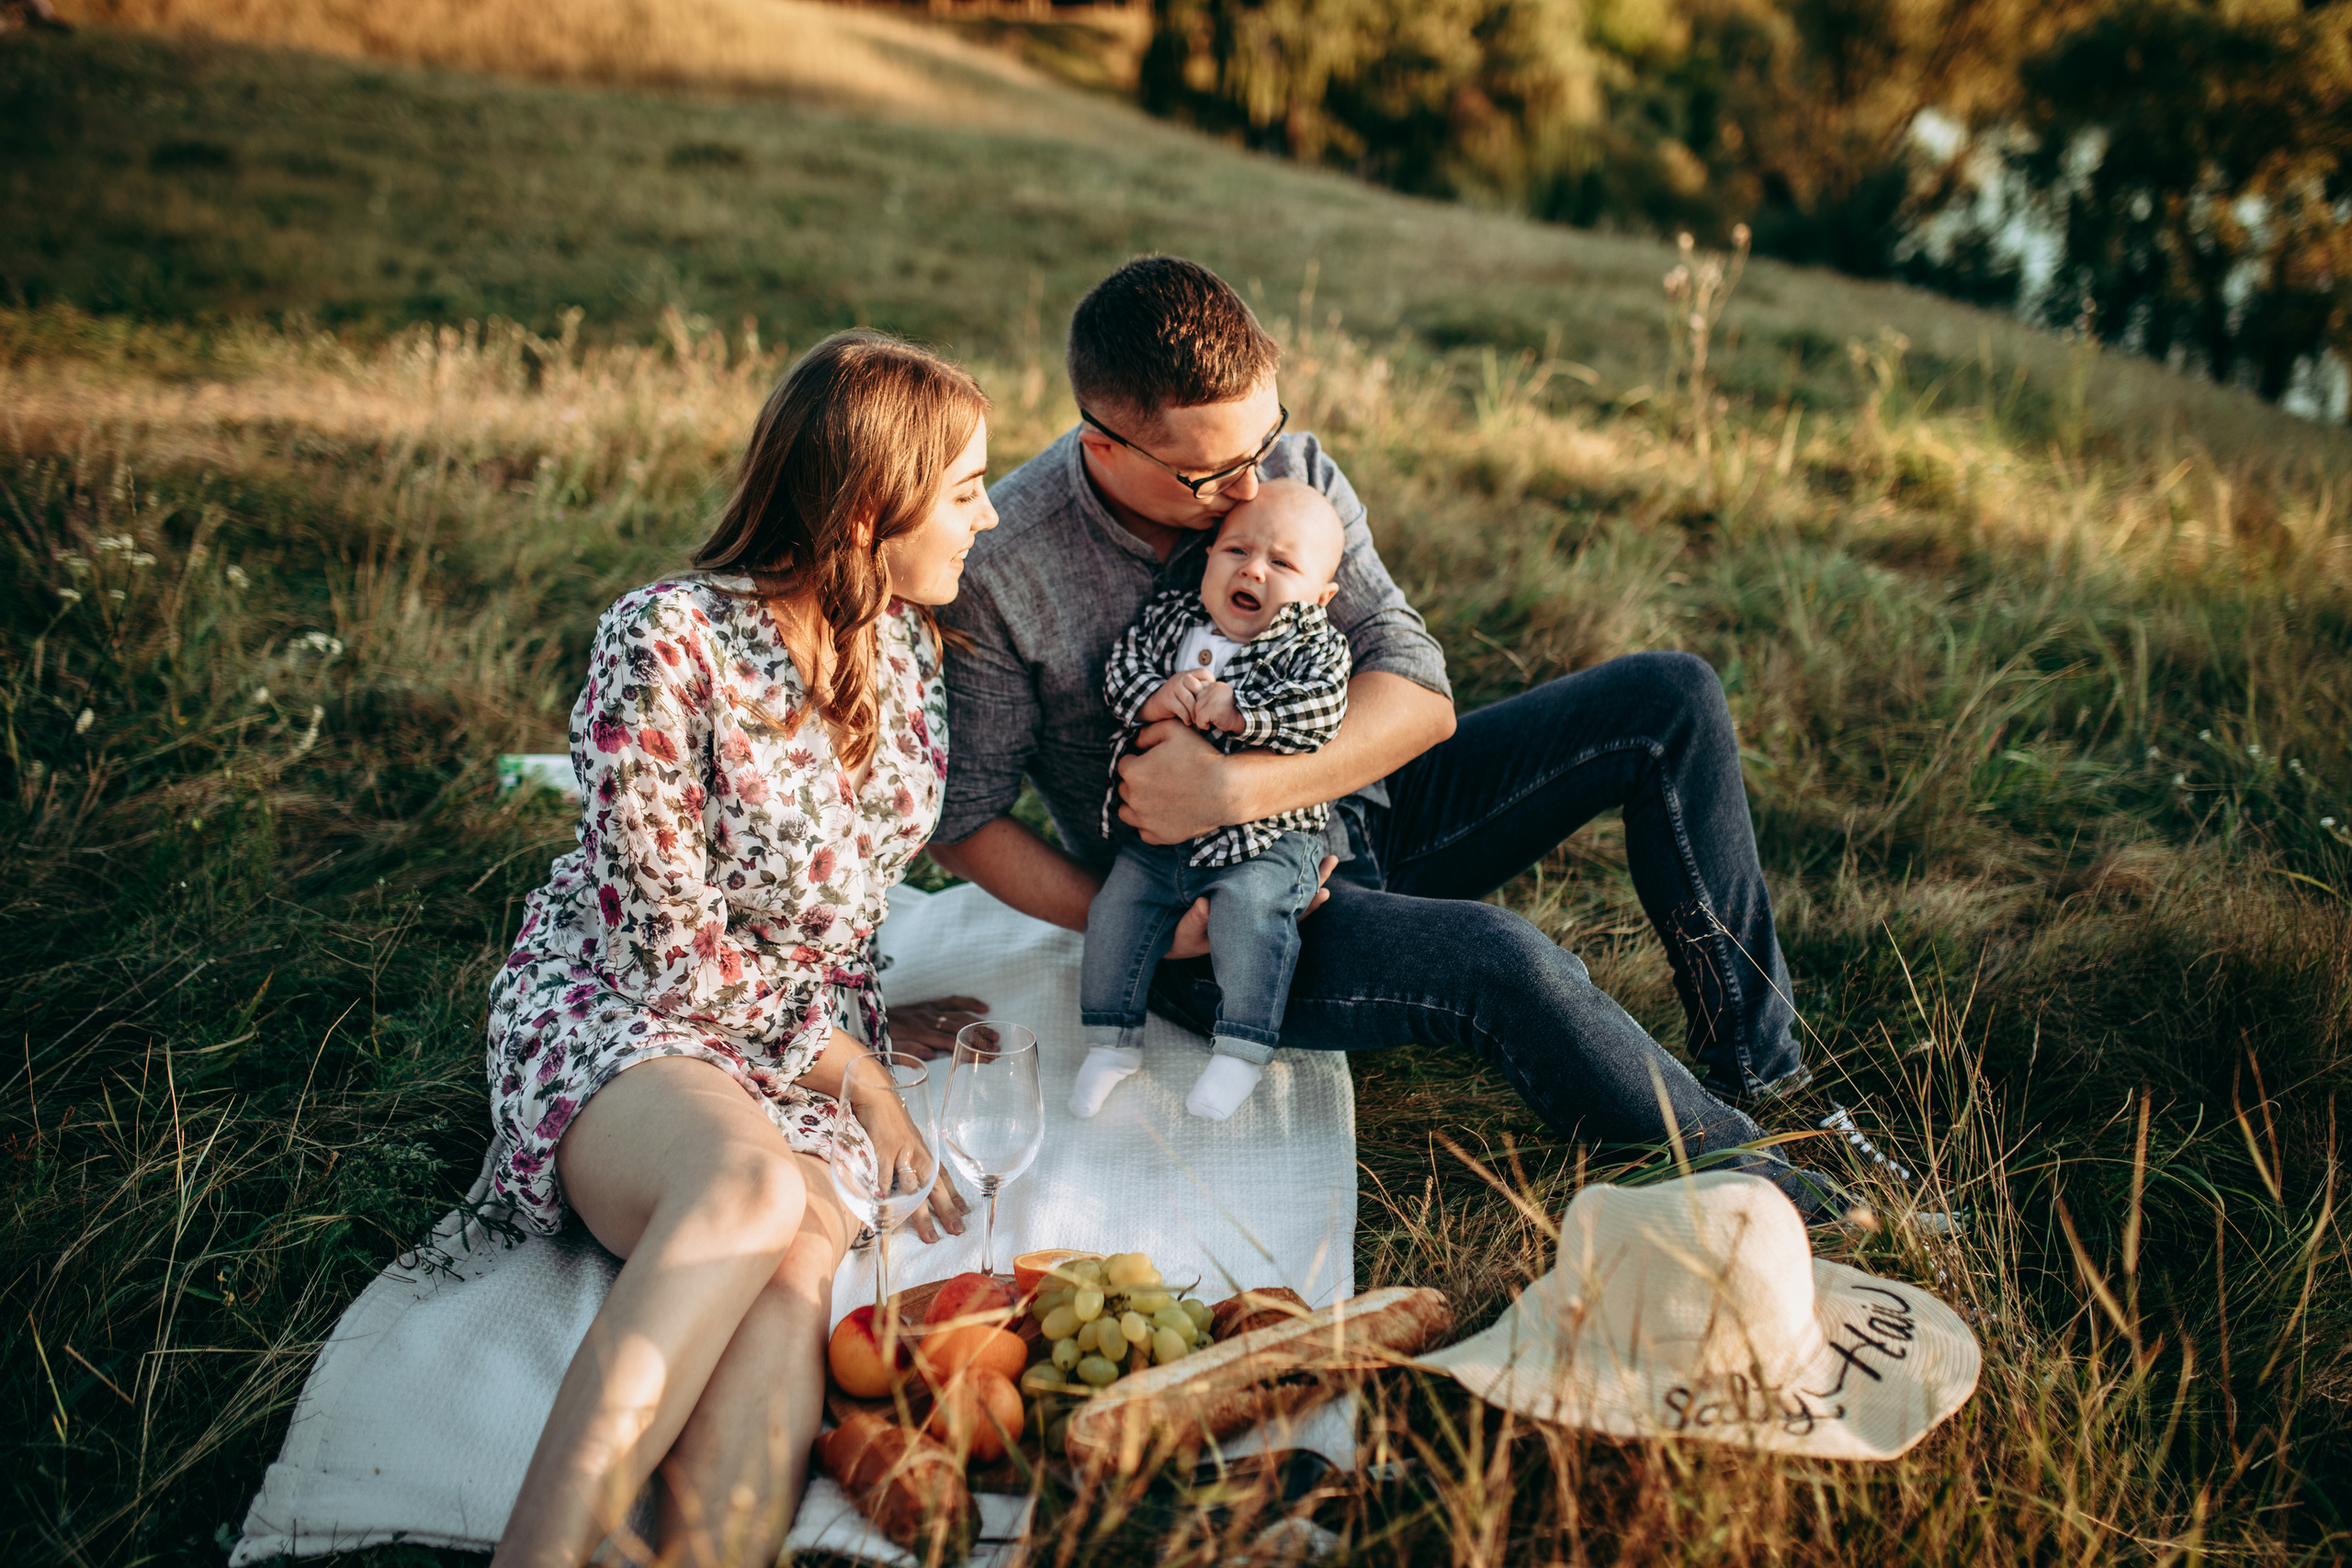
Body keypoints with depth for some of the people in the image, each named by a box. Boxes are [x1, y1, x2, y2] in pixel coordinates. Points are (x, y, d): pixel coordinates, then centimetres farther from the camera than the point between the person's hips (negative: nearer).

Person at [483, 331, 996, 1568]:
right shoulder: (665, 642, -14)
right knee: (751, 1185, -38)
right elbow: (670, 953, -13)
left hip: (816, 1037, 5)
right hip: (606, 1014, -4)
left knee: (803, 1251, -31)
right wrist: (855, 1073, -9)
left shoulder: (904, 642, 6)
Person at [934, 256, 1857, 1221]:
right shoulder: (998, 577, -20)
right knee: (1504, 964, -34)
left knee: (1671, 698, -5)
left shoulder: (1291, 471, -8)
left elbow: (1421, 696, -14)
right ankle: (1727, 1164, -7)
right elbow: (961, 818, -10)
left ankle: (1755, 1062, 3)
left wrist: (1234, 787, -29)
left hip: (1359, 812, 6)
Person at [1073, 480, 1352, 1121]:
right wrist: (1158, 696, -22)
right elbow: (1120, 667, -2)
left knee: (1249, 908, -26)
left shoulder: (1313, 645, -7)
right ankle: (1112, 1040, 16)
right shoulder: (1169, 616, 5)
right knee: (1115, 907, -2)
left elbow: (1319, 712, -23)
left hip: (1264, 837, -4)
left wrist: (1233, 710, -27)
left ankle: (1242, 1051, -10)